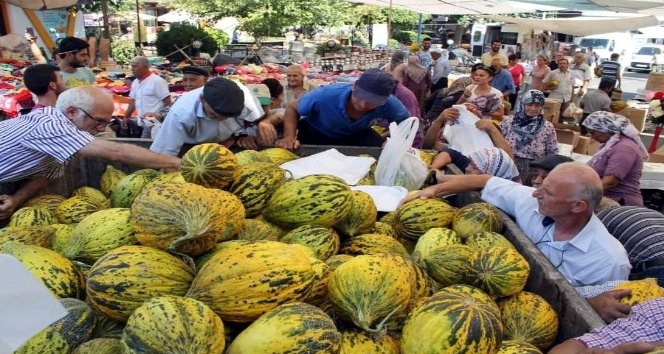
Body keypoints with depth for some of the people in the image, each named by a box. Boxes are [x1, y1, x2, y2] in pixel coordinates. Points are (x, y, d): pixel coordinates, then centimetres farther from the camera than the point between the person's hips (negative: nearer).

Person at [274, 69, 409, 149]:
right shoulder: (327, 95, -37)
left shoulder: (388, 104, -31)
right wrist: (289, 136, -39)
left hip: (355, 136, 1)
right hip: (316, 135, -1)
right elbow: (293, 108, -20)